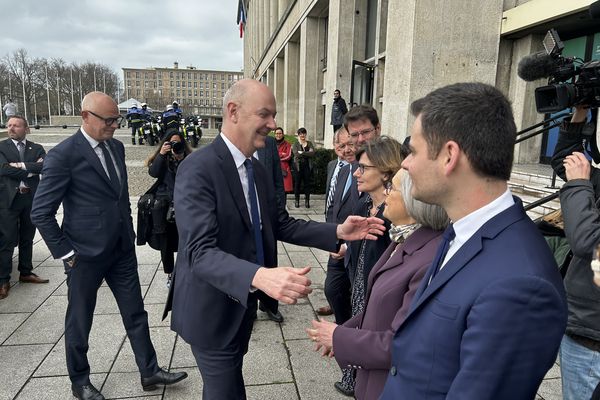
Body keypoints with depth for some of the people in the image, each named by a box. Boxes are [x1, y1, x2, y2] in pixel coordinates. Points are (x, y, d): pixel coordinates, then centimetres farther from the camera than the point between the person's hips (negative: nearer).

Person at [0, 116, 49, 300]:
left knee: (27, 238, 13)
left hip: (31, 198, 3)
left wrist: (22, 165, -18)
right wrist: (31, 169, -13)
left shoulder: (37, 148, 7)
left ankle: (26, 272, 26)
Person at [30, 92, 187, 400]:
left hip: (122, 250, 6)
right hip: (86, 255, -6)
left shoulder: (116, 147, 6)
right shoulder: (63, 155, -15)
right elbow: (41, 213, -13)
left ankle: (149, 372, 28)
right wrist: (66, 254, -12)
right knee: (79, 322, 13)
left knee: (136, 314, 13)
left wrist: (129, 231, 13)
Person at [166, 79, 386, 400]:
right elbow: (200, 251, -32)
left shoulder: (256, 169, 5)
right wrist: (260, 276, -49)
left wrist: (337, 232, -7)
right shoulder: (198, 168, -23)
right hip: (212, 310, -8)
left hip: (241, 302, 8)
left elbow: (281, 224, 5)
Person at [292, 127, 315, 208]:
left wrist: (302, 153, -10)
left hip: (307, 166, 1)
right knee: (297, 183, 1)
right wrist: (307, 153, -10)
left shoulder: (309, 143, 11)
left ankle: (307, 201, 7)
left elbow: (313, 153, -5)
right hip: (298, 166, -1)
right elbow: (296, 154, -11)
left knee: (307, 183, 2)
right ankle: (297, 200, 10)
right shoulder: (295, 144, 5)